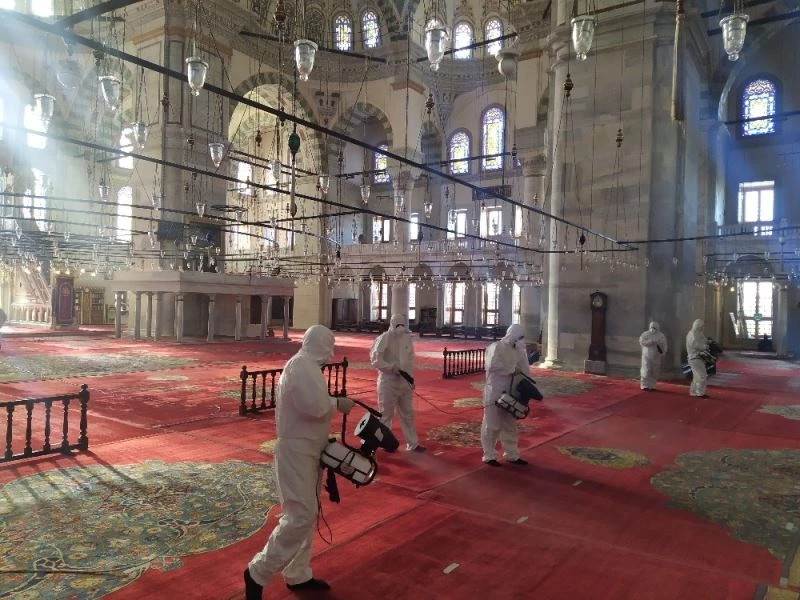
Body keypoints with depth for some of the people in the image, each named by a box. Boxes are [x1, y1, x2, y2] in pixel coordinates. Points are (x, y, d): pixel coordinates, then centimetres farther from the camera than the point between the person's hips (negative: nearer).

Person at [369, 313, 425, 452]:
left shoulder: (407, 338, 5)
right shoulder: (384, 338, -13)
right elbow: (375, 359, -18)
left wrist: (411, 378, 11)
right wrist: (392, 367, -24)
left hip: (404, 381, 6)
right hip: (388, 382, -6)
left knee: (408, 413, 14)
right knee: (386, 414, 4)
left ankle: (413, 444, 24)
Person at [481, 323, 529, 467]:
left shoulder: (516, 350, 10)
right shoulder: (496, 347, -13)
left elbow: (523, 370, 7)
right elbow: (492, 365, -28)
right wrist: (511, 370, -20)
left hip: (510, 393, 8)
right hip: (494, 393, -8)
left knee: (510, 426, 16)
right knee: (492, 426, 2)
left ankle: (511, 455, 28)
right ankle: (489, 456, 12)